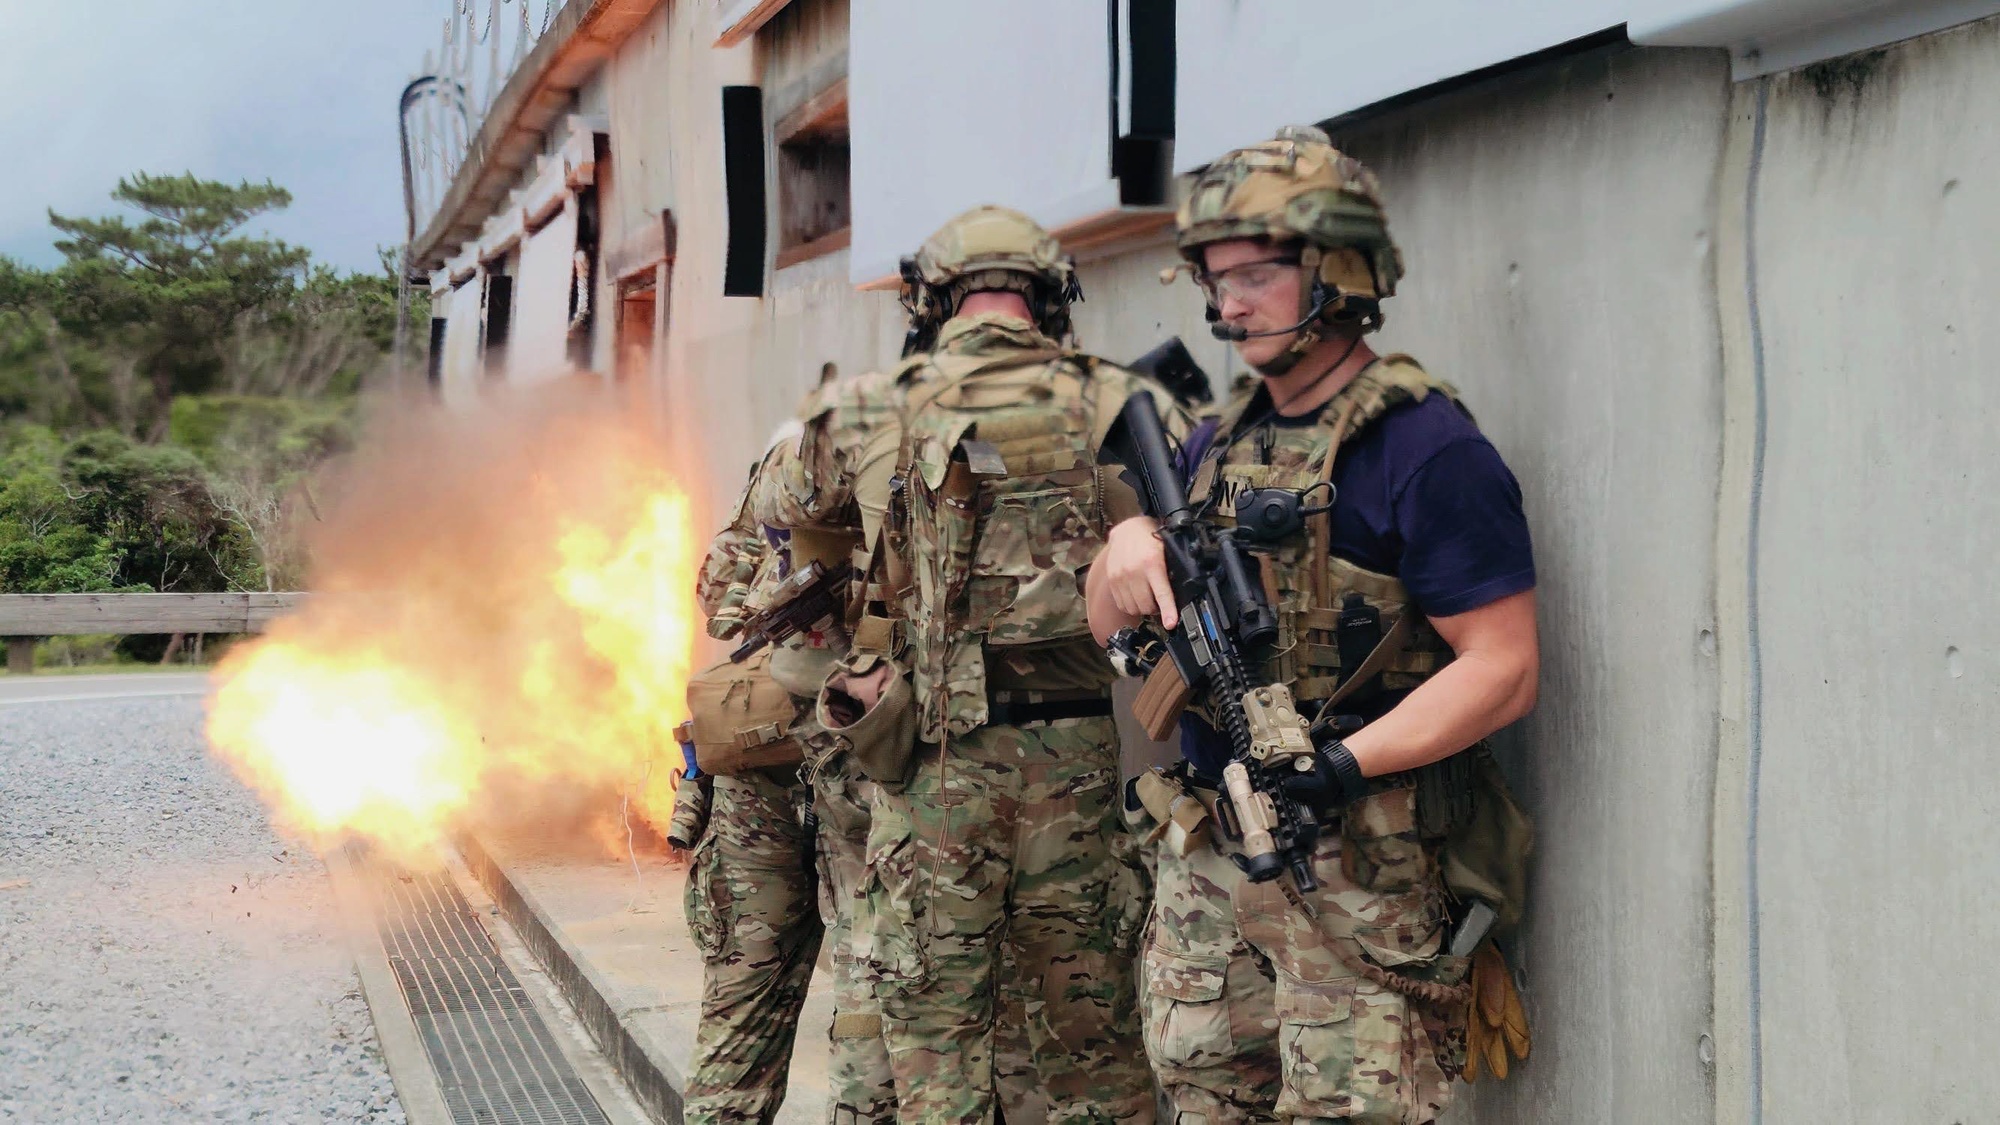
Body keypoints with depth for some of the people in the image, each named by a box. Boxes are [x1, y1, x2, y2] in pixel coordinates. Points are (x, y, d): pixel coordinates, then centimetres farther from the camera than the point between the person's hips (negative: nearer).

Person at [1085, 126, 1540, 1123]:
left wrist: (1344, 766, -27)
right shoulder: (1217, 445, 13)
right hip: (1204, 863, 8)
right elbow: (1114, 626, 17)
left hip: (1356, 876, -7)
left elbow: (1503, 669, -16)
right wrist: (1128, 543, -5)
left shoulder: (1425, 447, -12)